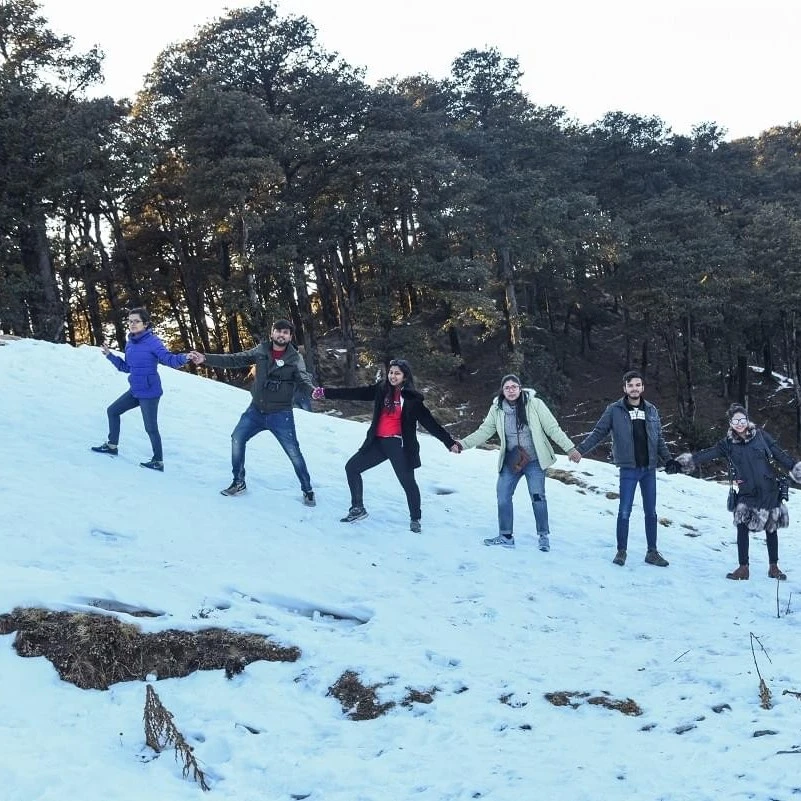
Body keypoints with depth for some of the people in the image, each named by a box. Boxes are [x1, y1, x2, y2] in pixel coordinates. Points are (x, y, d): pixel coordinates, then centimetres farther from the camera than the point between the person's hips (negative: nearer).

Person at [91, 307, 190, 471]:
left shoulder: (152, 341, -15)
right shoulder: (130, 344, 8)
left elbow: (169, 359, -24)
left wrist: (184, 358, -43)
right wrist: (110, 356, 16)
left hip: (149, 392, -9)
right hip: (135, 390, 9)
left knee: (151, 428, -4)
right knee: (112, 411, 20)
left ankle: (158, 462, 7)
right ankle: (112, 446, 35)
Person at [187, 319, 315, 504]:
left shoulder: (295, 358, -9)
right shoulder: (261, 351, -1)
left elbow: (303, 379, -21)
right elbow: (234, 360, 1)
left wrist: (313, 390, -45)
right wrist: (206, 359, -7)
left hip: (280, 414, -4)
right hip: (256, 410, 4)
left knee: (293, 452, -4)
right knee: (237, 438, 3)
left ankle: (307, 490, 12)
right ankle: (239, 482, 20)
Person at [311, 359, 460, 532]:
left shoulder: (412, 399, -5)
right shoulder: (381, 390, 4)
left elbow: (430, 423, -4)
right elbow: (354, 393, 1)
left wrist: (450, 442, -9)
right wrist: (325, 393, -4)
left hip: (399, 445, -5)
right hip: (378, 442, 5)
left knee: (408, 481, -4)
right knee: (352, 467, 5)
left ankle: (415, 519, 17)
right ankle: (357, 509, 19)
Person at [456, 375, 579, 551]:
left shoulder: (534, 404, -12)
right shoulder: (497, 409, -4)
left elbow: (552, 428, -10)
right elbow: (484, 431, -1)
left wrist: (569, 447, -12)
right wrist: (463, 444, -10)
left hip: (534, 460, -3)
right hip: (510, 462, 3)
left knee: (537, 497, -2)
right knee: (503, 496, 3)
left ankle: (544, 536, 13)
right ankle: (506, 536, 17)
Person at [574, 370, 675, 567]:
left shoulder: (651, 410, 7)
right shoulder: (615, 410, -3)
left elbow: (659, 439, 15)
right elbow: (598, 433, -3)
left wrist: (668, 459, 9)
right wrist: (581, 450, -13)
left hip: (649, 469, 4)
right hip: (629, 469, -4)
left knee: (651, 512, 10)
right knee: (624, 511, -1)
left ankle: (652, 552, 19)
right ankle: (621, 551, 12)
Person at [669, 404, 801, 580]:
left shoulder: (761, 436, -2)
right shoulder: (727, 443, 0)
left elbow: (781, 455, 3)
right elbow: (706, 455, -9)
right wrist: (681, 463, -20)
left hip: (769, 491, 0)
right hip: (746, 493, 0)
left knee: (771, 529, 7)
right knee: (742, 527, -10)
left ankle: (773, 567, 21)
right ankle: (743, 568, 1)